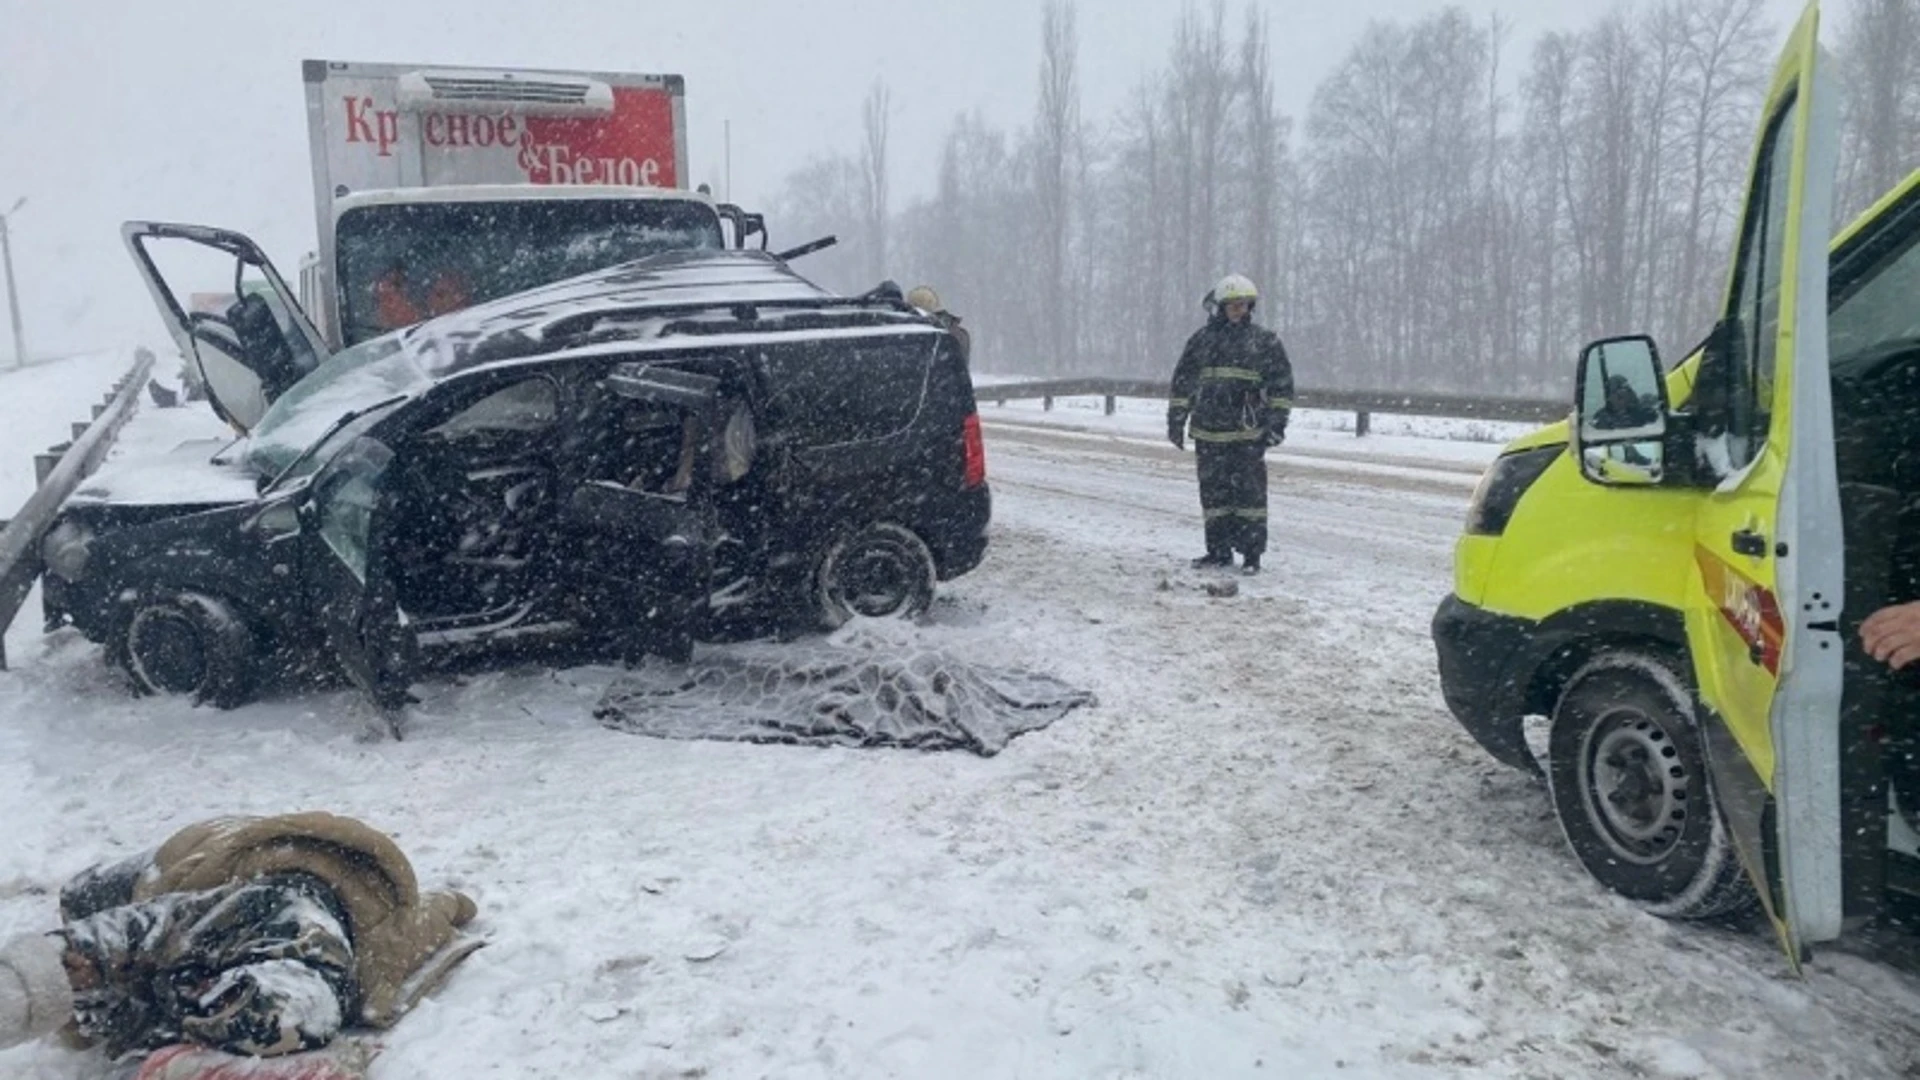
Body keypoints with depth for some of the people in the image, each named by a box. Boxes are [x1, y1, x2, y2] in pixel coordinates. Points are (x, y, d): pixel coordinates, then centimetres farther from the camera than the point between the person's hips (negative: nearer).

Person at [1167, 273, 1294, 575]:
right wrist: (1175, 421, 12)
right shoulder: (1201, 340, 10)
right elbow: (1183, 382, 15)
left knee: (1249, 491, -3)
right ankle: (1218, 551, 17)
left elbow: (1282, 383, 4)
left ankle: (1252, 554, 3)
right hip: (1208, 432, 3)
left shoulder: (1265, 341, 4)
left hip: (1248, 434, -3)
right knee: (1213, 492, 7)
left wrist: (1278, 421, -3)